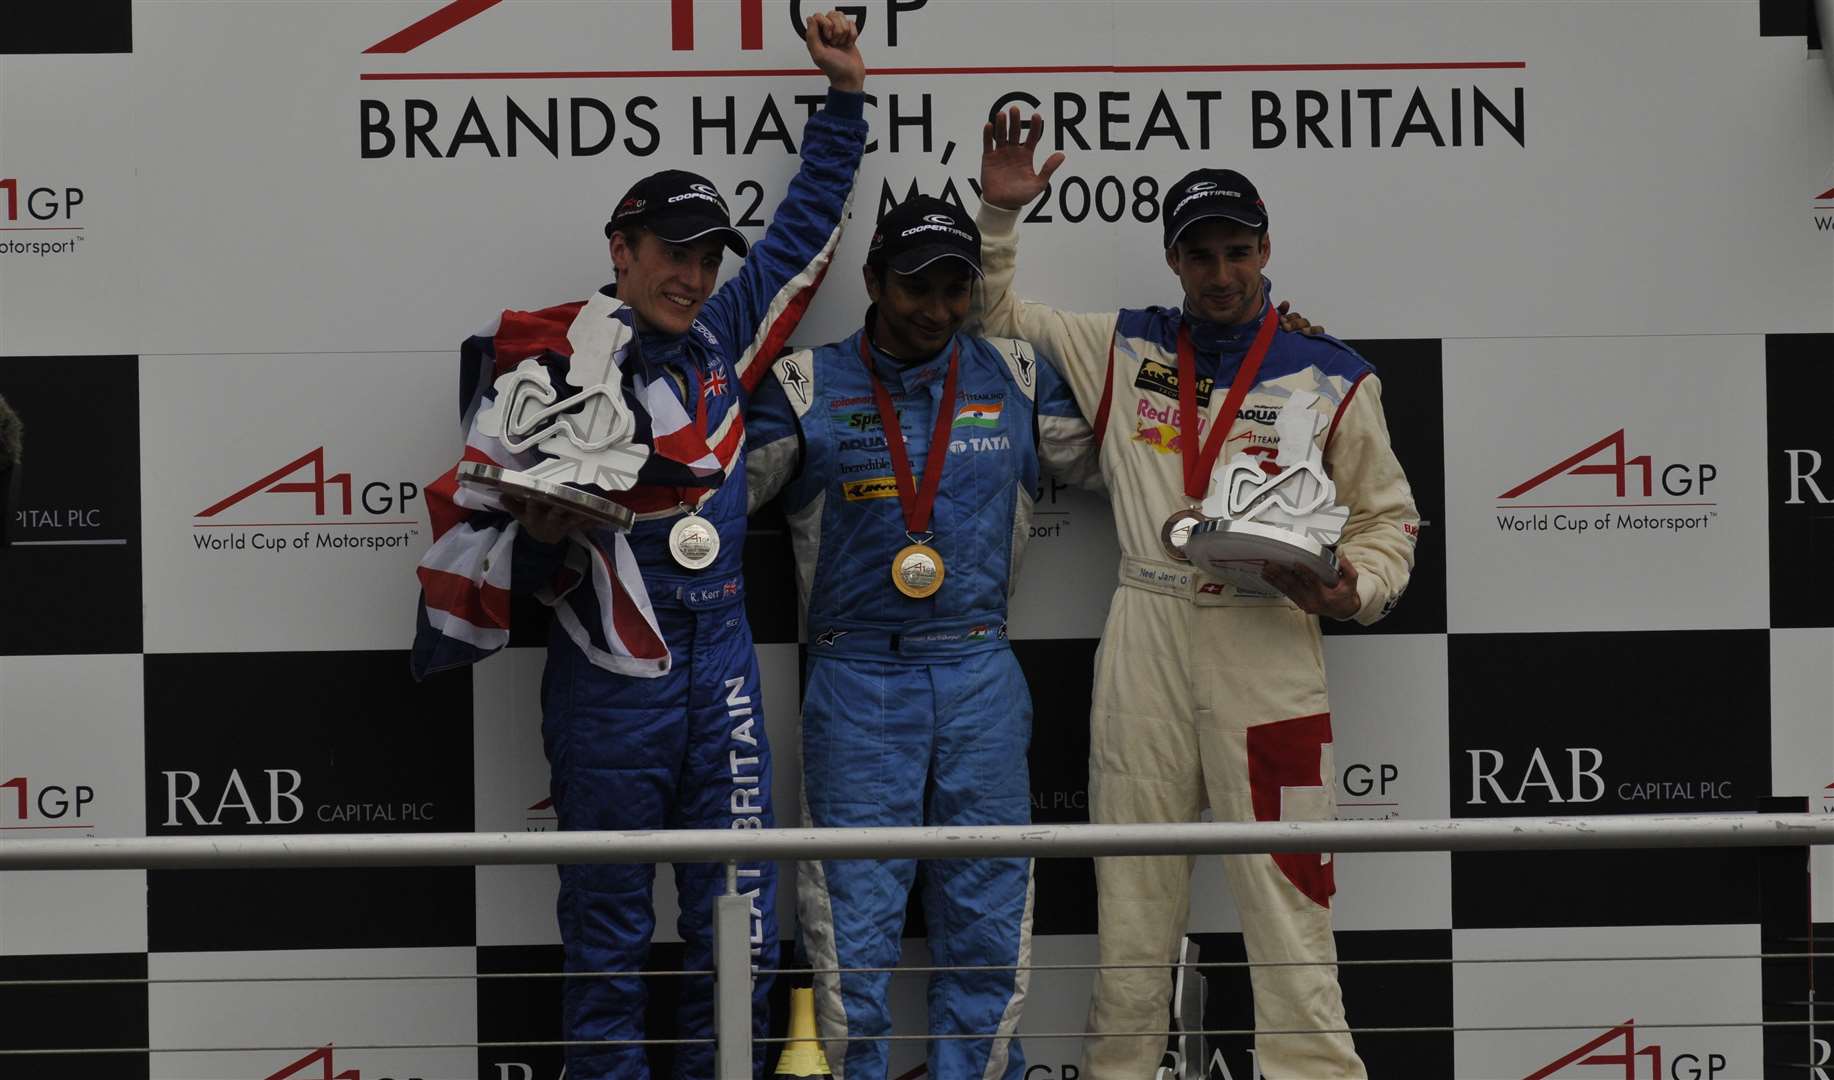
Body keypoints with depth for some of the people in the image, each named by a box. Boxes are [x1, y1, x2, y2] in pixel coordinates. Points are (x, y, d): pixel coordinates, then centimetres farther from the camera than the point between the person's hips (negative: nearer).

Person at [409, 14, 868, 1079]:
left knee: (742, 914, 4)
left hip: (720, 663, 5)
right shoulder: (546, 359, -6)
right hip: (607, 678, -5)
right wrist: (533, 530, -20)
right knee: (610, 925, 3)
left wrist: (847, 95, 21)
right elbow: (472, 506, -1)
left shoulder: (724, 335, 9)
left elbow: (806, 228, 22)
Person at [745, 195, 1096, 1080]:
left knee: (986, 911, 4)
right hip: (857, 680, -2)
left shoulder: (1015, 381, 9)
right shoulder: (807, 387, 2)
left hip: (979, 675, 2)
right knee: (853, 915, -4)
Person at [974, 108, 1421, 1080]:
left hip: (1267, 644, -2)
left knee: (1285, 888, -8)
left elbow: (1387, 516, 11)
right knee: (1131, 890, 6)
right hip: (1143, 644, 3)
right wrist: (998, 213, 8)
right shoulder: (1121, 350, 12)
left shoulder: (1331, 377, 6)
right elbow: (991, 315, 22)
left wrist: (1354, 590, -8)